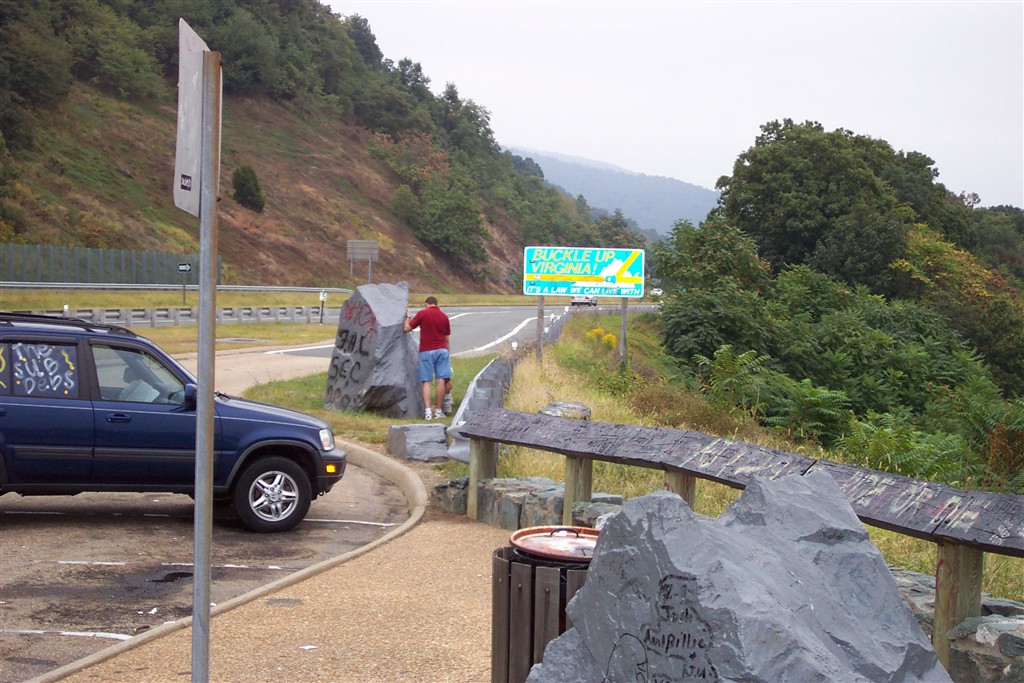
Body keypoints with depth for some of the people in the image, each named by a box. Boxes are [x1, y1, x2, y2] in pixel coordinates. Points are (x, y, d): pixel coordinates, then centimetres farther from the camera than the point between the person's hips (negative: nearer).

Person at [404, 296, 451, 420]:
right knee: (441, 380, 1)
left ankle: (428, 411, -9)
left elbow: (407, 328, 1)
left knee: (426, 381, 1)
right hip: (442, 350, 2)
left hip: (426, 351, -2)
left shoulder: (422, 313, -1)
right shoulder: (444, 316, 11)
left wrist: (408, 317, 19)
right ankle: (439, 411, 3)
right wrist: (447, 354, 25)